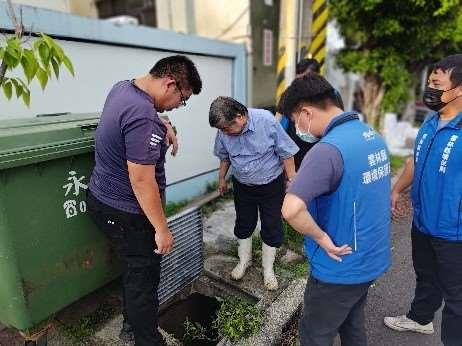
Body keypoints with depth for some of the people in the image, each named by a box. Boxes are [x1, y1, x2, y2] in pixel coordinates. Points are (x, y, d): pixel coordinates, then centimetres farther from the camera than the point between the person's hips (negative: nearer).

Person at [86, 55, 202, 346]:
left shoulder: (122, 87, 4)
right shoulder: (143, 118, -29)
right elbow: (142, 181, -28)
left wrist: (163, 125, 15)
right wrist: (162, 229, -20)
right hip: (126, 213, -10)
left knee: (134, 269, 23)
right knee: (143, 278, 7)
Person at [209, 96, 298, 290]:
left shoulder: (266, 120, -26)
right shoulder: (224, 132, -13)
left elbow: (285, 152, -16)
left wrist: (291, 180, -13)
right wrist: (222, 178, 16)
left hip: (271, 184, -3)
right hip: (242, 186, 3)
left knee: (271, 227, 6)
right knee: (243, 224, 15)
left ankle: (268, 269, 27)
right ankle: (244, 261, 39)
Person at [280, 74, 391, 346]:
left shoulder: (328, 149, -28)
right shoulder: (374, 136, 2)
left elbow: (291, 209, -41)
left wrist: (322, 238, -22)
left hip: (342, 266, -8)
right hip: (372, 259, 8)